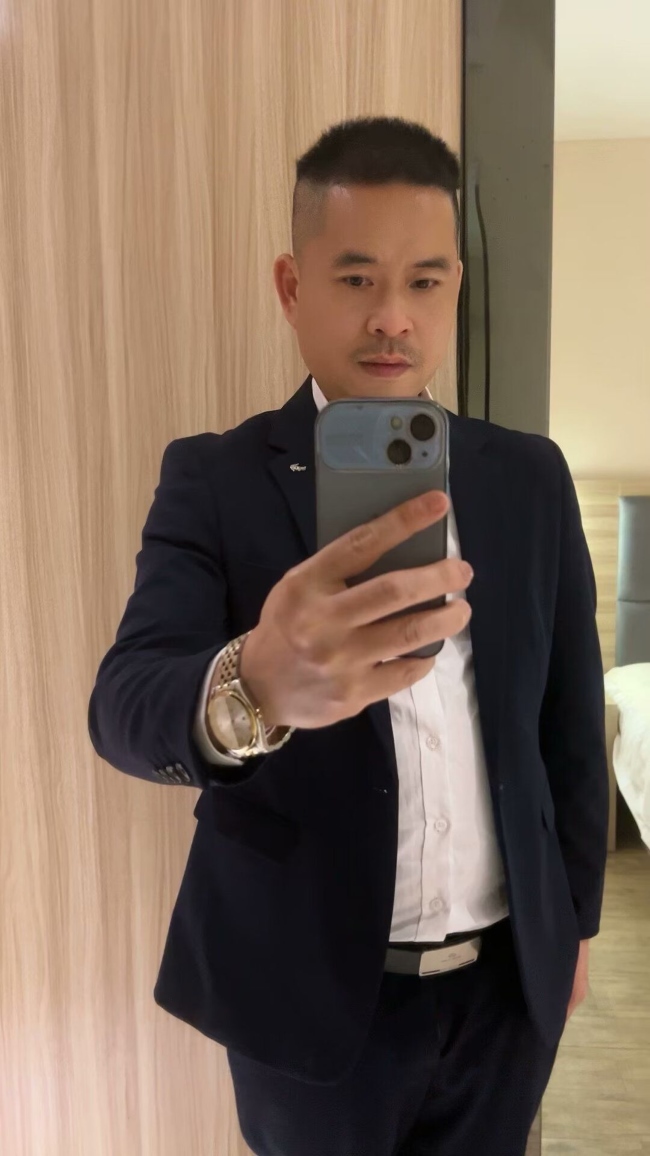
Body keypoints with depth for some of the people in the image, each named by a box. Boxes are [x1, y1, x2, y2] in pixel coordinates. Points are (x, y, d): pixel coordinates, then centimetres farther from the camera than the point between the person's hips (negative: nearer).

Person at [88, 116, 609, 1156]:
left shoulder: (531, 477, -2)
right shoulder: (215, 480, -11)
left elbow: (571, 716, 4)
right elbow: (126, 702, -24)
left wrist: (576, 914, 10)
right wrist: (253, 686, -45)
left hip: (509, 978, 3)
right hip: (312, 986, -2)